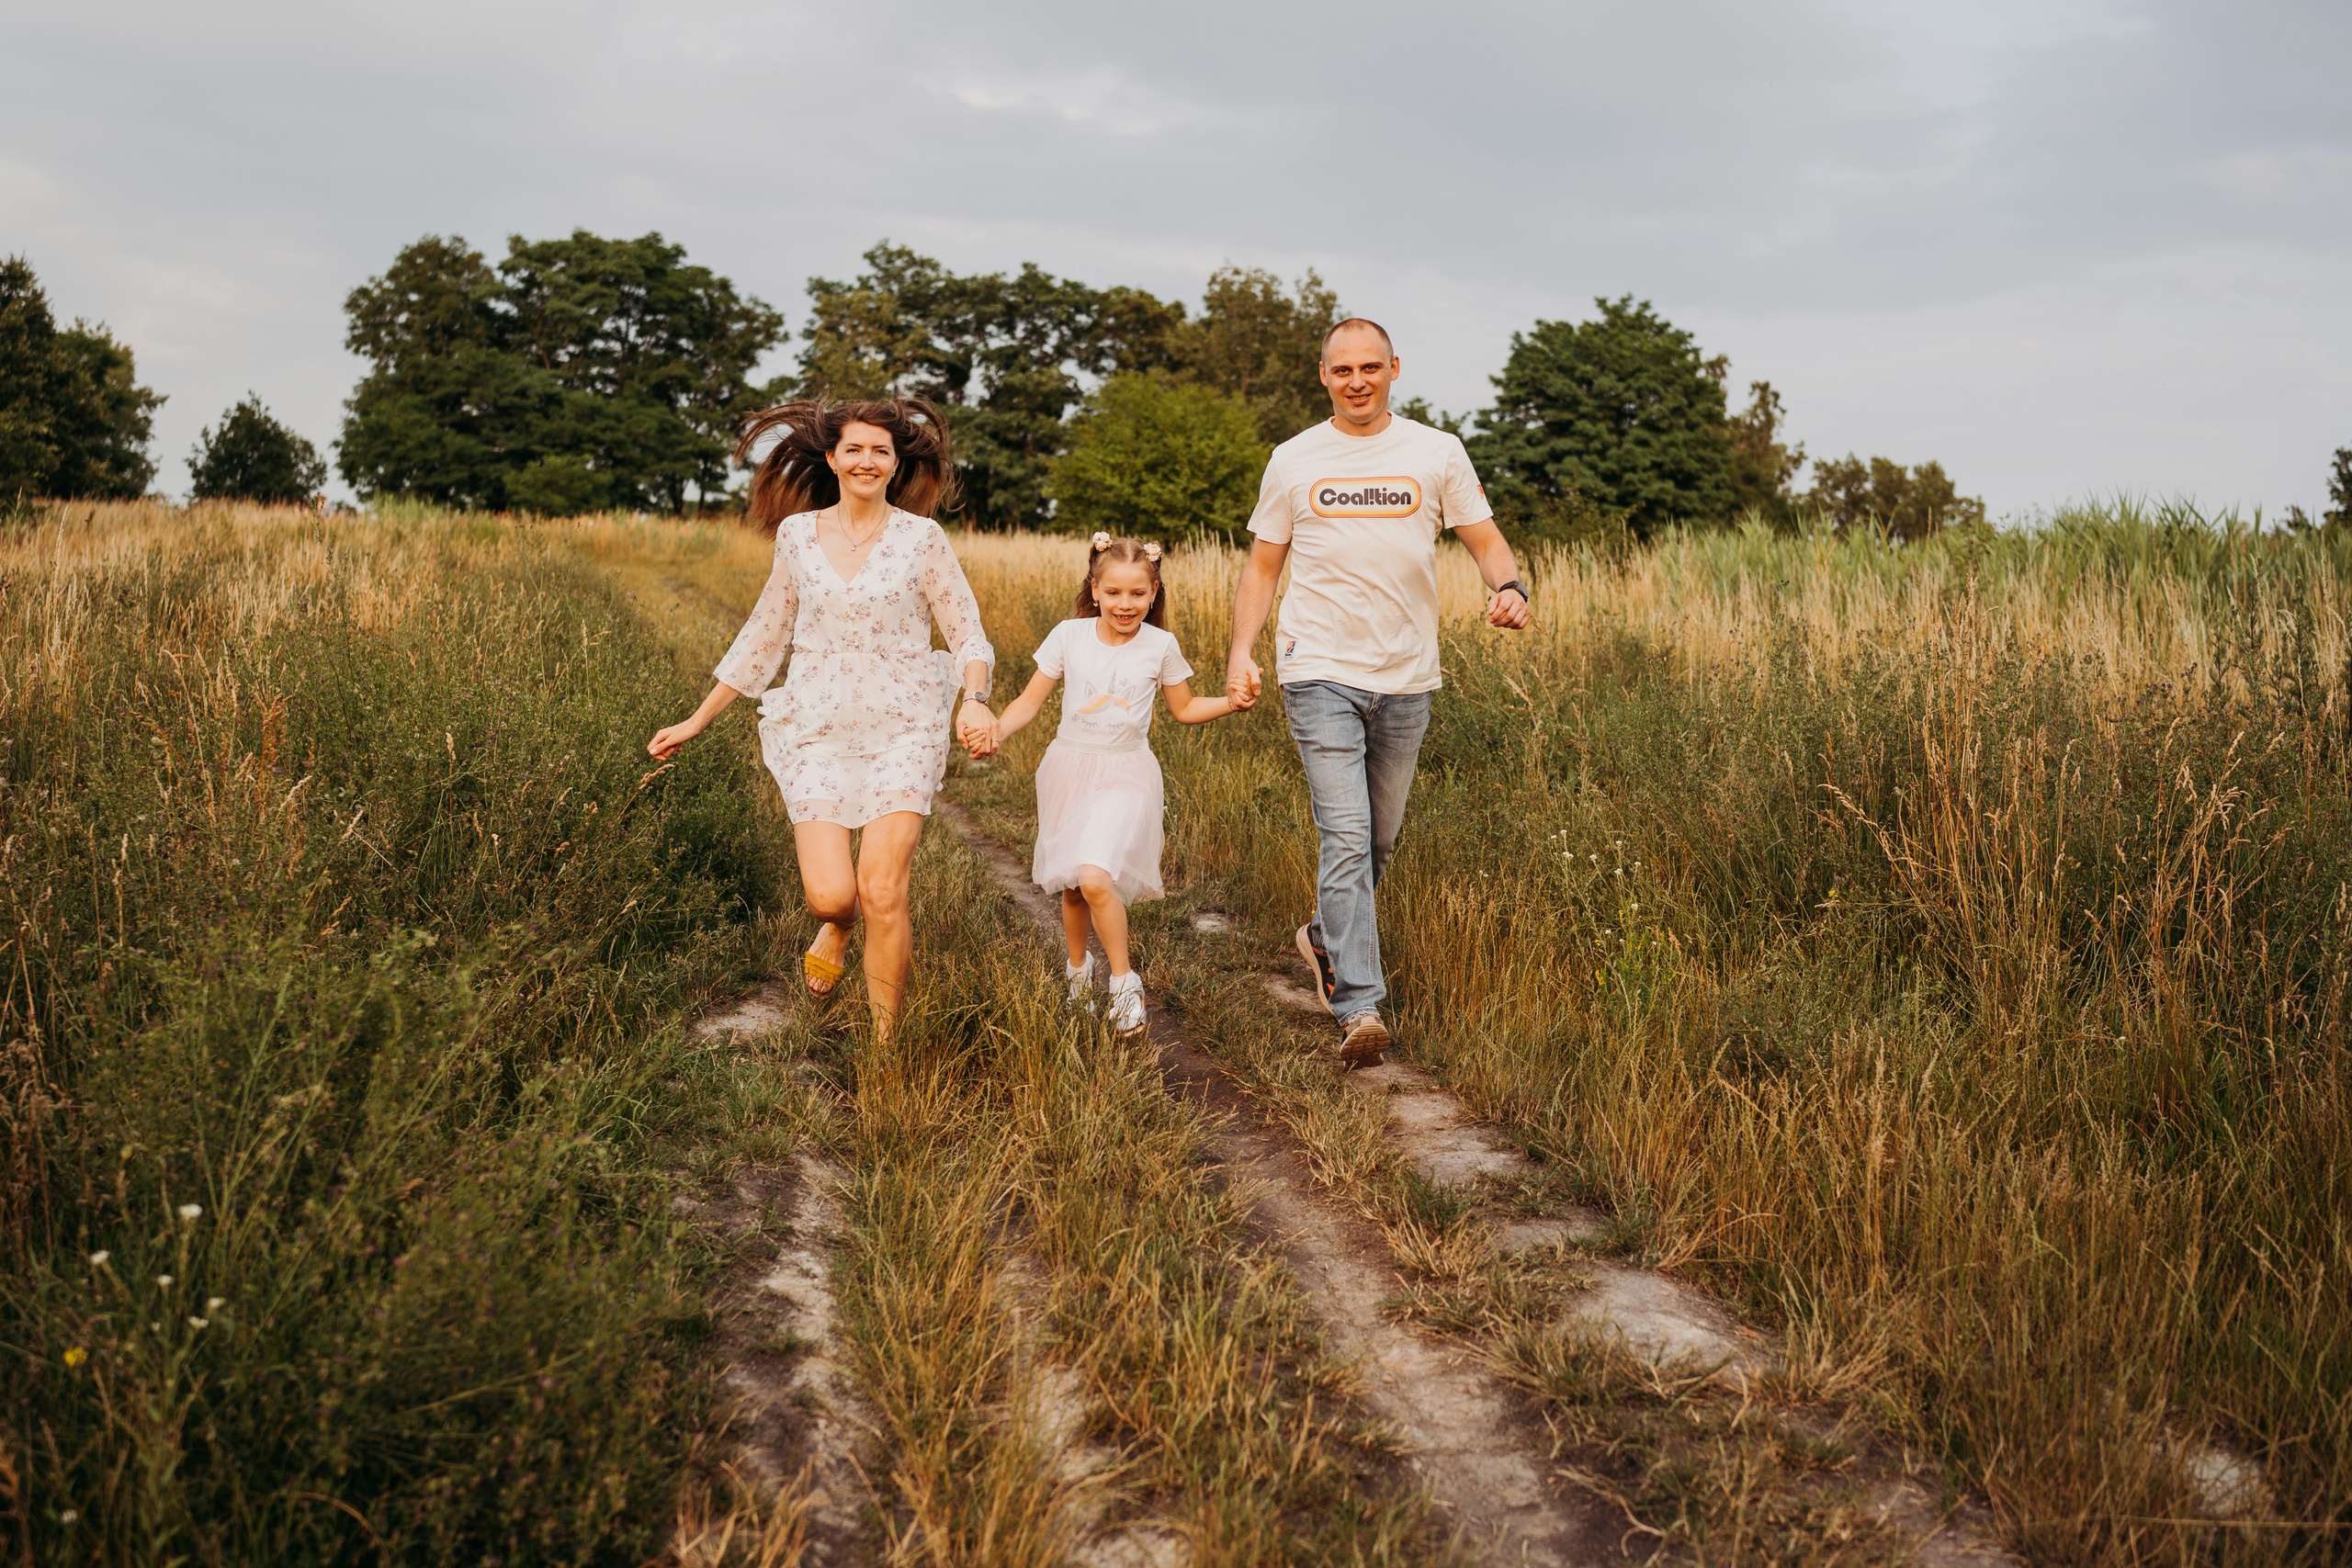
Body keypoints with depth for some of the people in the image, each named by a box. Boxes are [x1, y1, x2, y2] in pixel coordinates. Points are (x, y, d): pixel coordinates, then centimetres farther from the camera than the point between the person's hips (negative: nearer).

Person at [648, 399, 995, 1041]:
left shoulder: (922, 538, 0)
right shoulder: (797, 534, 7)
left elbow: (969, 634, 0)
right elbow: (765, 635, 16)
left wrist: (976, 699, -22)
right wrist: (698, 719, 18)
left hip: (902, 728, -2)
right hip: (818, 728, 2)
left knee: (882, 891, -14)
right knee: (830, 895, -11)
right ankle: (836, 925, 30)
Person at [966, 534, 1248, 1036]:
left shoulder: (1160, 646, -3)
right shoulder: (1068, 636, -3)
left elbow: (1185, 709, 11)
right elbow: (1031, 700, 2)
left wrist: (1230, 703, -6)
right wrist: (997, 730, -15)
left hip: (1124, 774, -2)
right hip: (1069, 768, 3)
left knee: (1096, 879, -22)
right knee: (1070, 886, 13)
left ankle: (1124, 979, -4)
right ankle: (1078, 966, 41)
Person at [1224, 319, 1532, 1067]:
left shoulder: (1437, 453, 6)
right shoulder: (1292, 461, 7)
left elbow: (1485, 540, 7)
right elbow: (1262, 566, 11)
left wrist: (1509, 586, -16)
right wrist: (1241, 650, -3)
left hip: (1405, 676, 2)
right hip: (1320, 671, -2)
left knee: (1379, 840, 14)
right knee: (1345, 838, -13)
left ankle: (1326, 936, 40)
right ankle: (1359, 1008, -14)